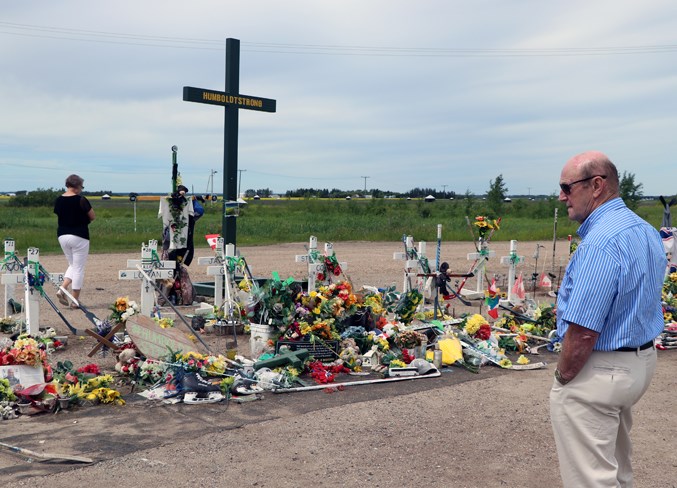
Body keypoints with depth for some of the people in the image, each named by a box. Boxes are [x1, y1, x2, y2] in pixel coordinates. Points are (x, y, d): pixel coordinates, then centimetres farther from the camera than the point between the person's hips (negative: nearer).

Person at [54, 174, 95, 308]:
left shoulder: (58, 200, 4)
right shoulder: (81, 200, -13)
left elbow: (59, 215, 14)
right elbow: (93, 217, -4)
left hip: (62, 236, 6)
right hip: (79, 236, -6)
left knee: (72, 265, 23)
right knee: (79, 268, 4)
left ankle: (62, 289, 1)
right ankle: (75, 301, 8)